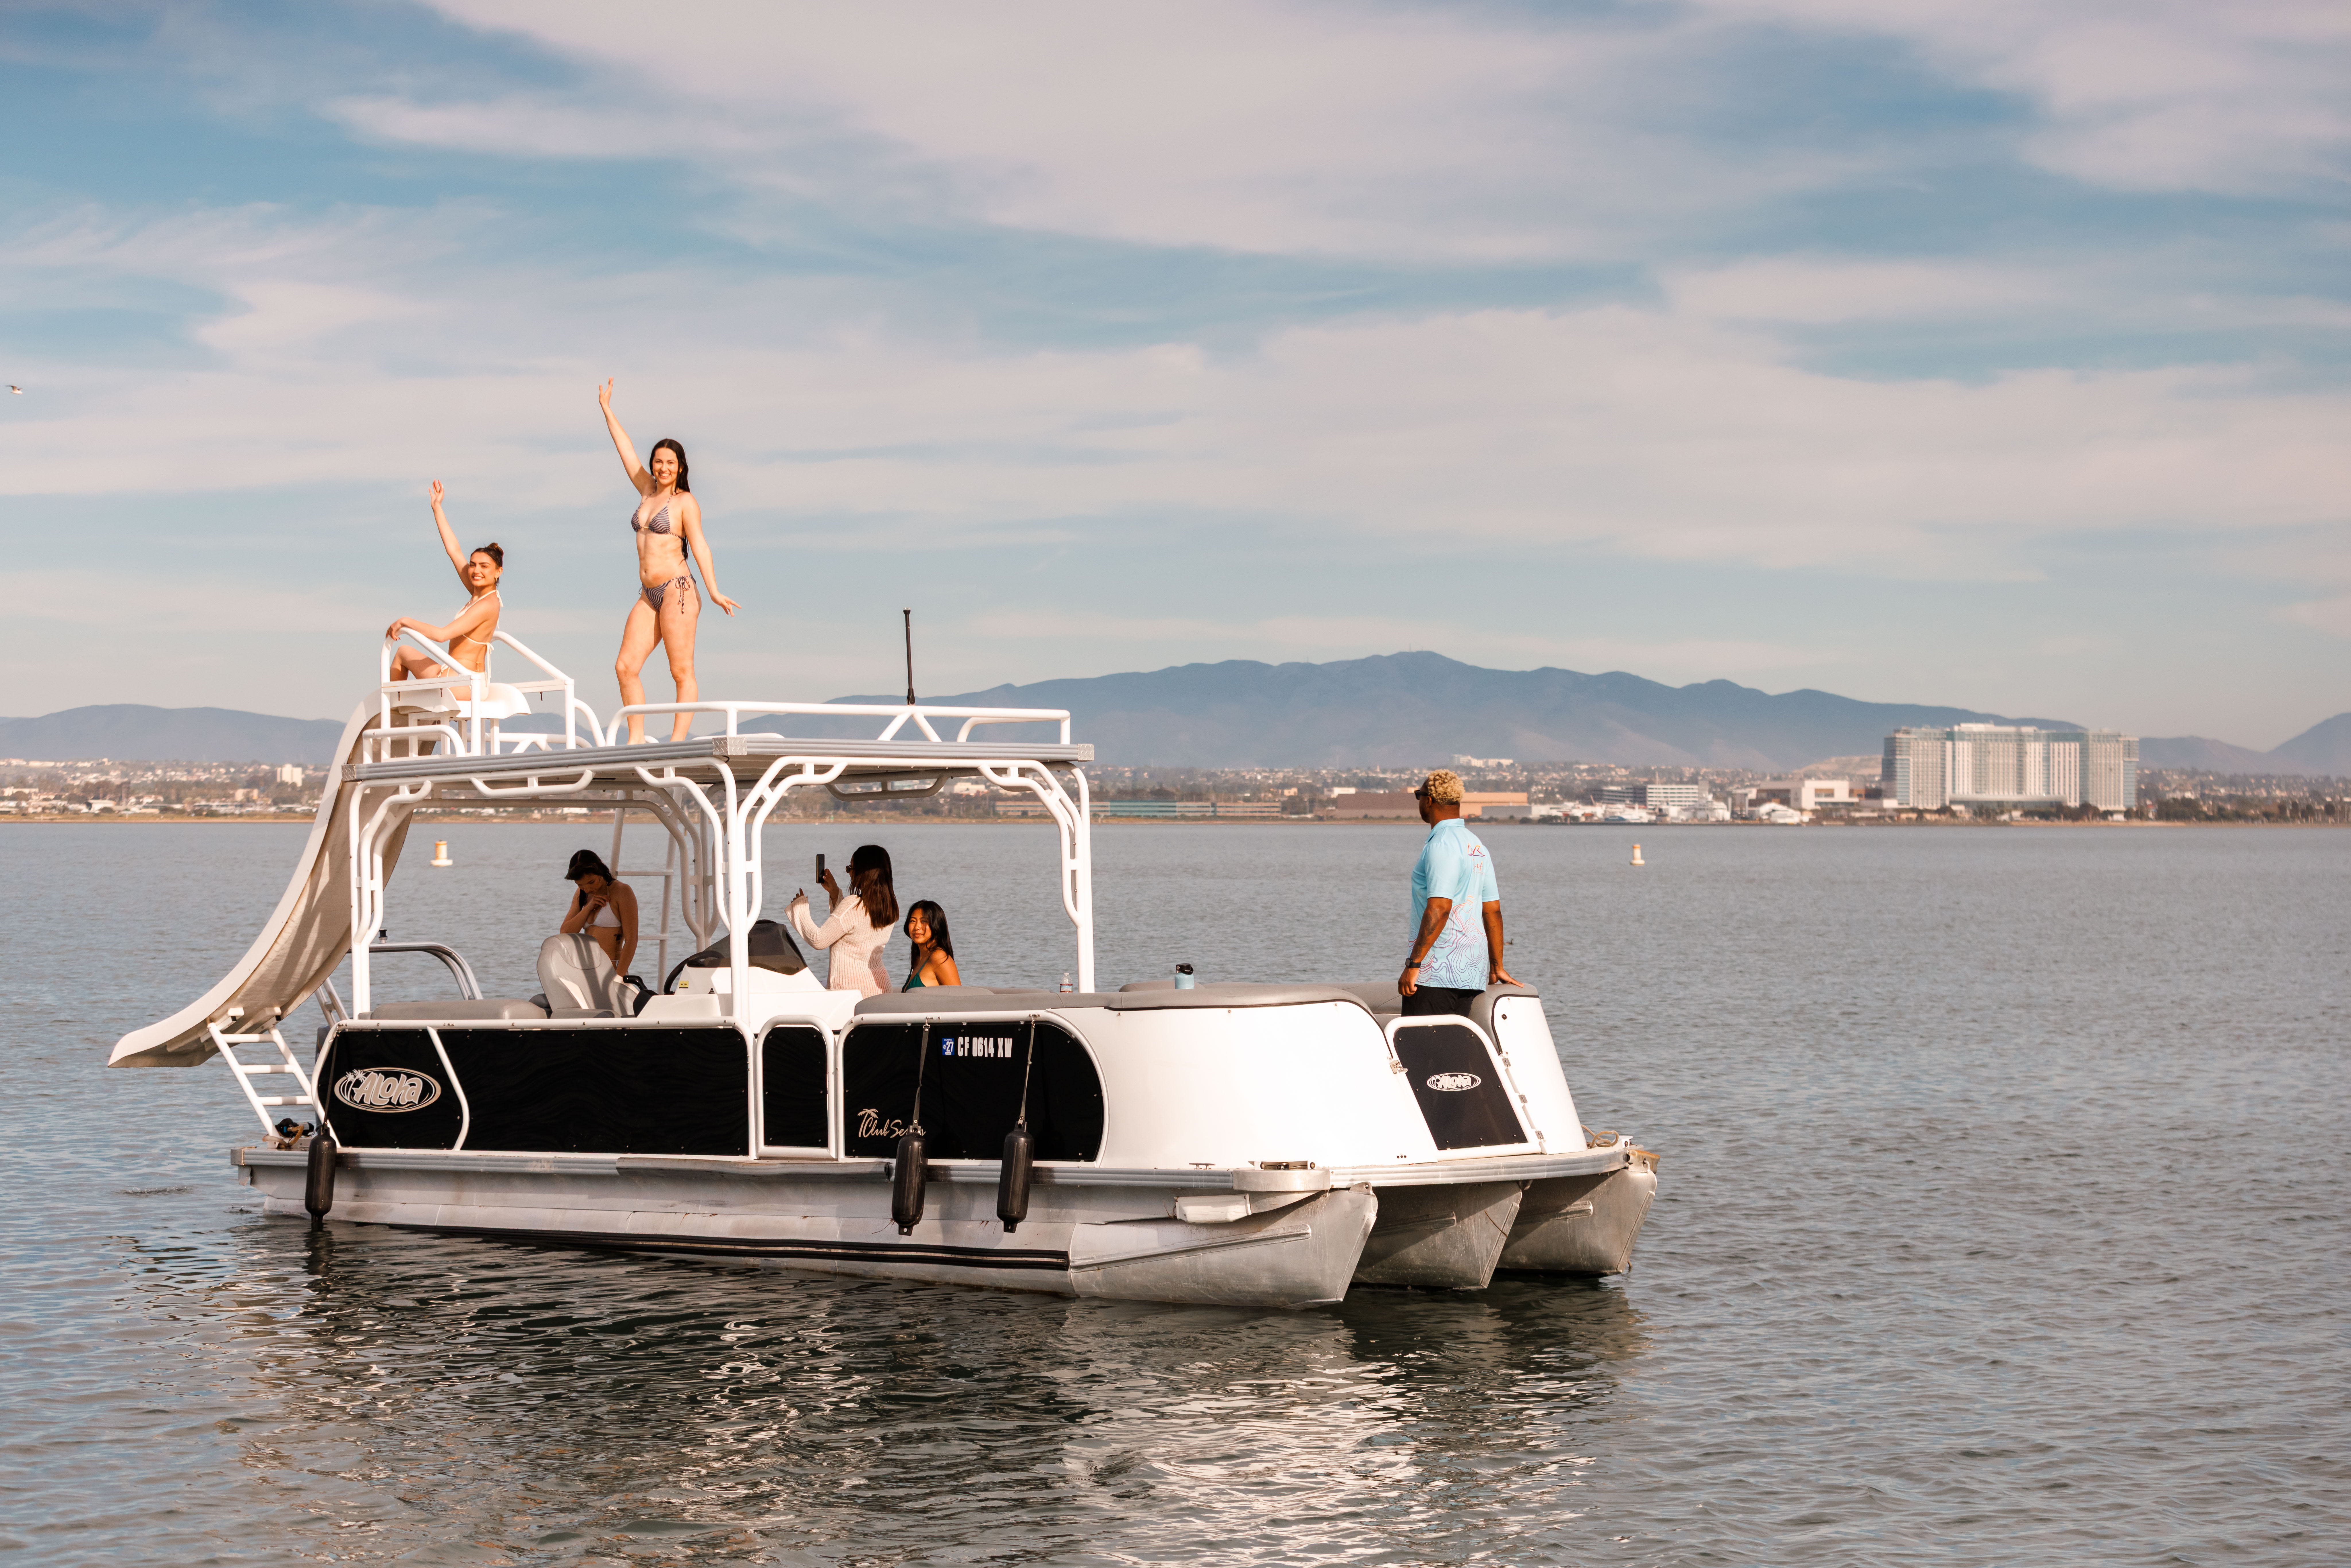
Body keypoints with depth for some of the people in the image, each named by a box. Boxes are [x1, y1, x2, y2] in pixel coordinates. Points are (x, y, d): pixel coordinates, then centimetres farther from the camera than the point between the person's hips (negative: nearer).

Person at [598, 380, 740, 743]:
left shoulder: (685, 502, -2)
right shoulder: (648, 492, 16)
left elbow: (699, 545, -9)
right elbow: (626, 451, 23)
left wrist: (714, 591, -18)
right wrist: (607, 411, 29)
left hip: (677, 590, -7)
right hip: (648, 595, 7)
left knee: (682, 673, -8)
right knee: (625, 667, -1)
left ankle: (677, 744, -11)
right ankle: (636, 740, 2)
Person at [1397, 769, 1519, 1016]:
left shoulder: (1441, 845, -12)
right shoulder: (1477, 846, 16)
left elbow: (1439, 908, -21)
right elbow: (1493, 911, 17)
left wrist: (1413, 965, -21)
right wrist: (1497, 967, 23)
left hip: (1436, 974, -9)